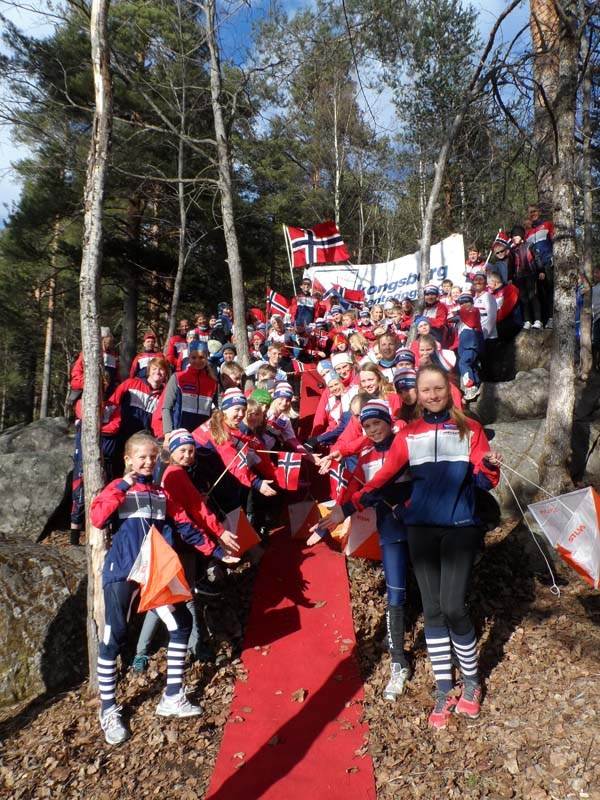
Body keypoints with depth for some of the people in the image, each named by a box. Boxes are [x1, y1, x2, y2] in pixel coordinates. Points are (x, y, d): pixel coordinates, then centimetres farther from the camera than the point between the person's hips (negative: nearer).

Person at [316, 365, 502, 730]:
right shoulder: (409, 435, 5)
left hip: (461, 528, -2)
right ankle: (444, 691, 23)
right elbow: (382, 479, 1)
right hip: (422, 528, 2)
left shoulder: (470, 429, 1)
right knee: (432, 610, 6)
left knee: (453, 607, -9)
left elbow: (484, 481, -1)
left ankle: (472, 682, 19)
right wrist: (346, 509, -6)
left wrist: (489, 466, -24)